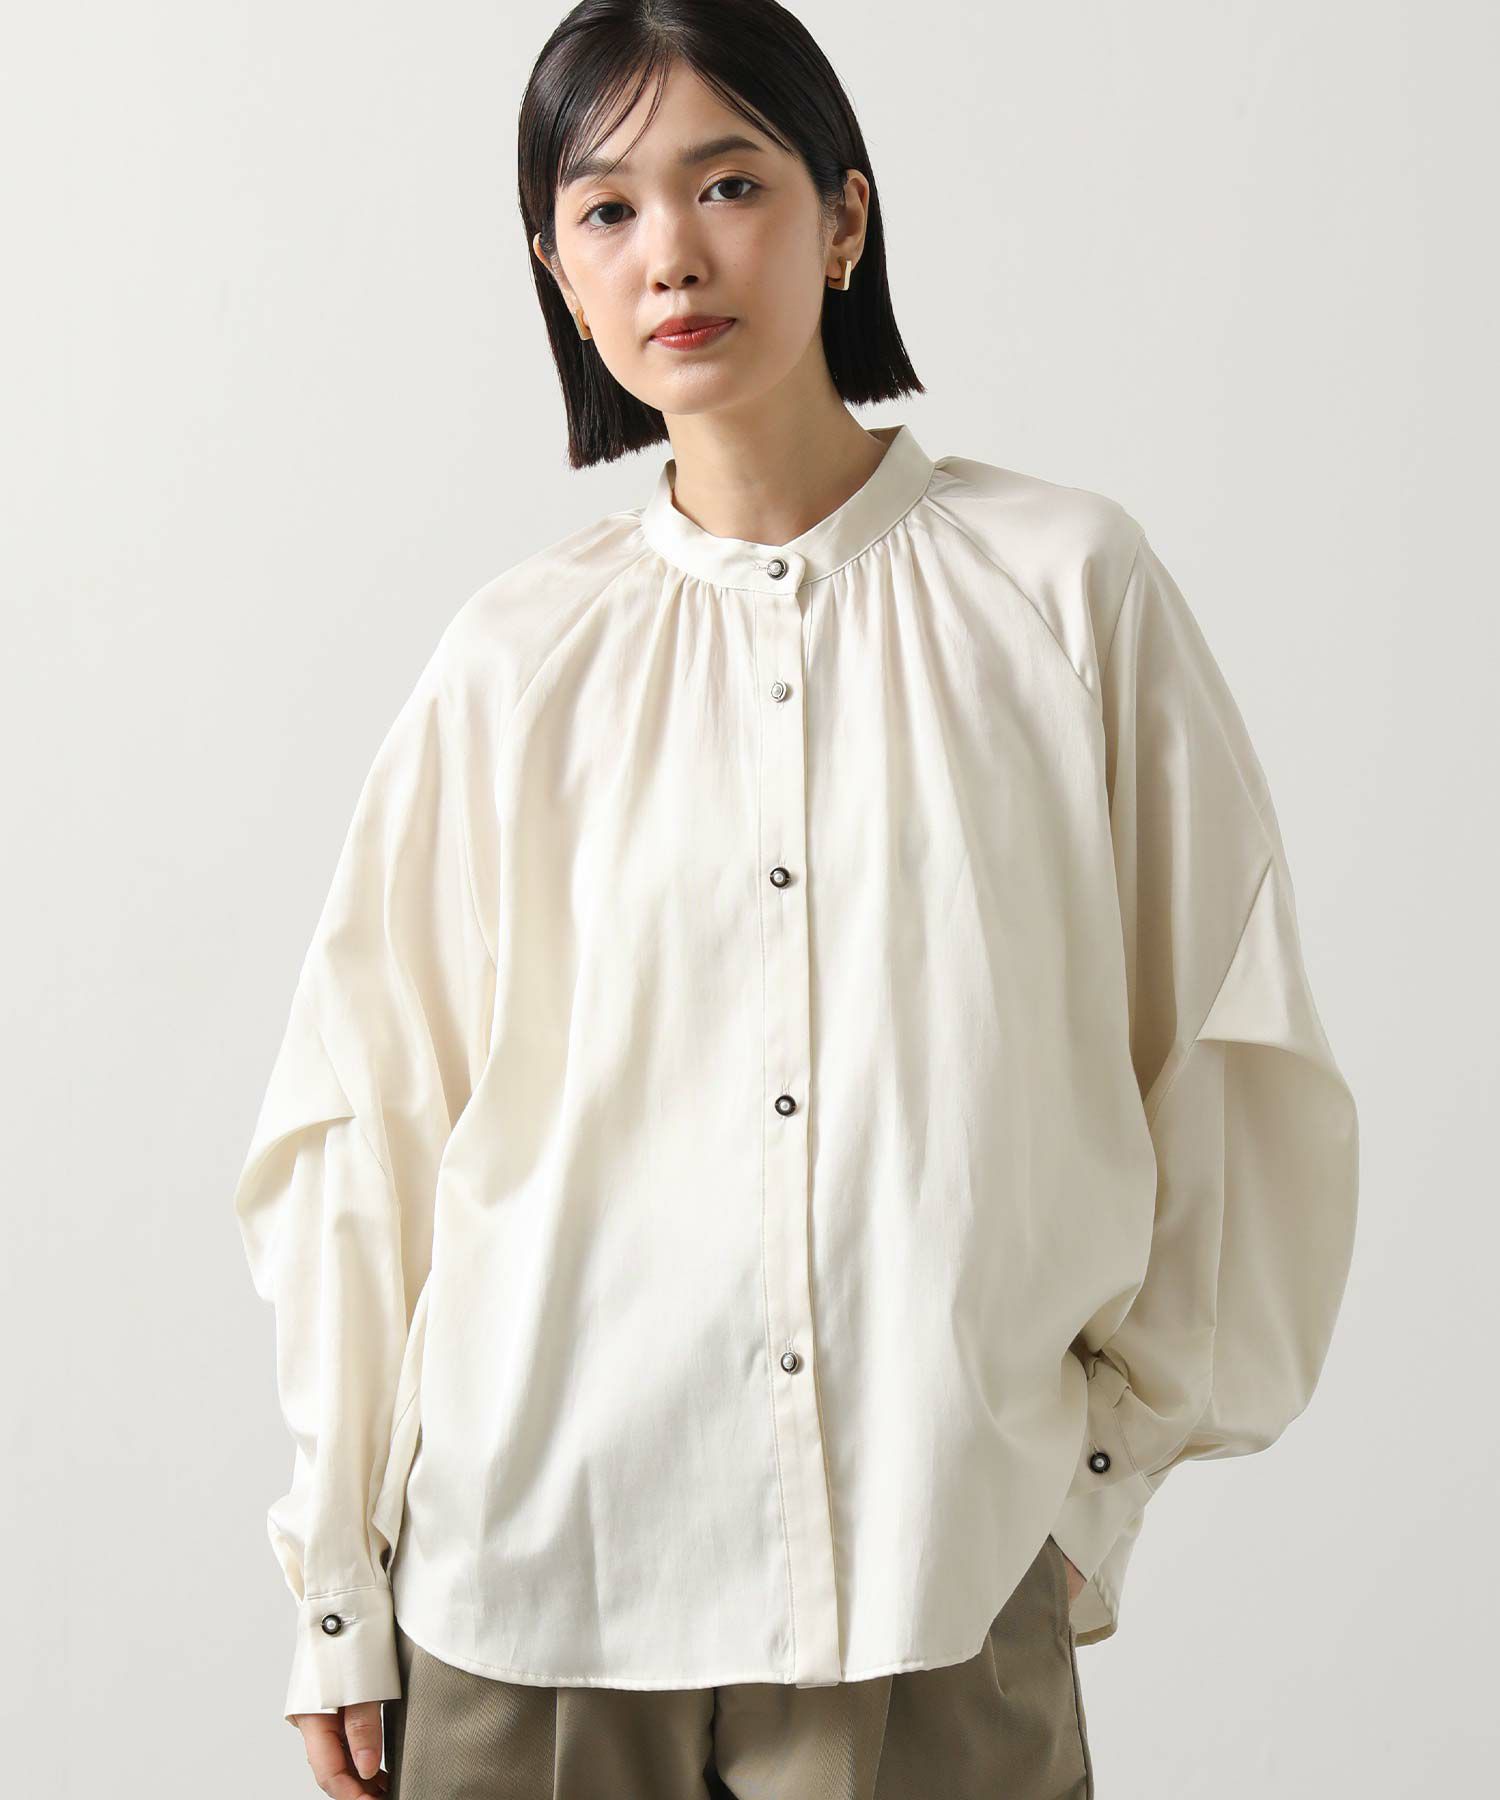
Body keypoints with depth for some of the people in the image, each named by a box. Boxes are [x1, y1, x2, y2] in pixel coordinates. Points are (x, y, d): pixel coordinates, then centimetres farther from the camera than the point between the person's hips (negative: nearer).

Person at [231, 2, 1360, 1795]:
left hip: (943, 1582, 0)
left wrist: (1110, 1446, 3)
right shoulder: (516, 662, 2)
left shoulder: (1065, 588, 0)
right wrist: (337, 1594, 5)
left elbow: (1225, 1069, 4)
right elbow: (364, 1127, 4)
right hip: (533, 1581, 1)